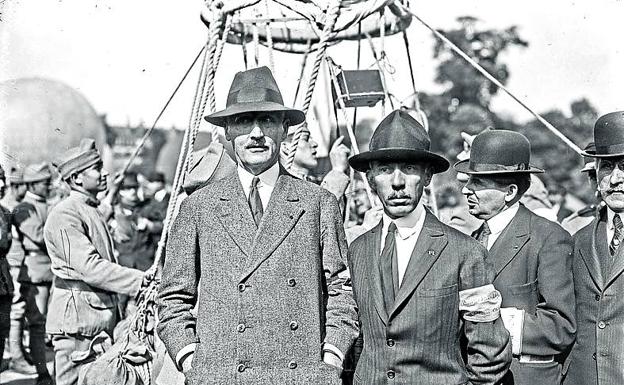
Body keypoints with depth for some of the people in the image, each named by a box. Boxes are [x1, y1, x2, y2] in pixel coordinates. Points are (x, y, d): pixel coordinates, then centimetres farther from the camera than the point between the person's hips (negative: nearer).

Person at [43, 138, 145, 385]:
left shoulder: (93, 212, 17)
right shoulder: (64, 215, -14)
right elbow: (90, 268, -21)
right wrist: (141, 281, -21)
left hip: (102, 321, 9)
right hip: (77, 323, -9)